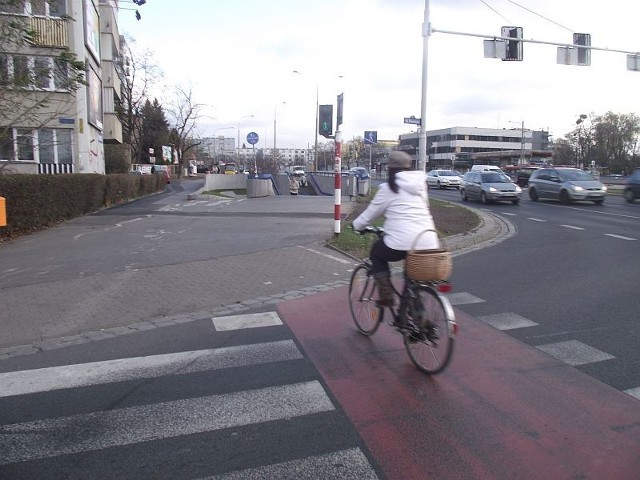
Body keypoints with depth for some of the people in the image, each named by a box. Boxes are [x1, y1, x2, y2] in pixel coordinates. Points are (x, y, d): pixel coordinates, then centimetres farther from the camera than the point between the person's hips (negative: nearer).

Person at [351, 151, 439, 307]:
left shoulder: (389, 188, 0)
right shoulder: (420, 184, 17)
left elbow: (371, 212, 7)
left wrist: (356, 225, 25)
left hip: (402, 244, -5)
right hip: (429, 244, 6)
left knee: (377, 252, 22)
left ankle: (386, 295, 12)